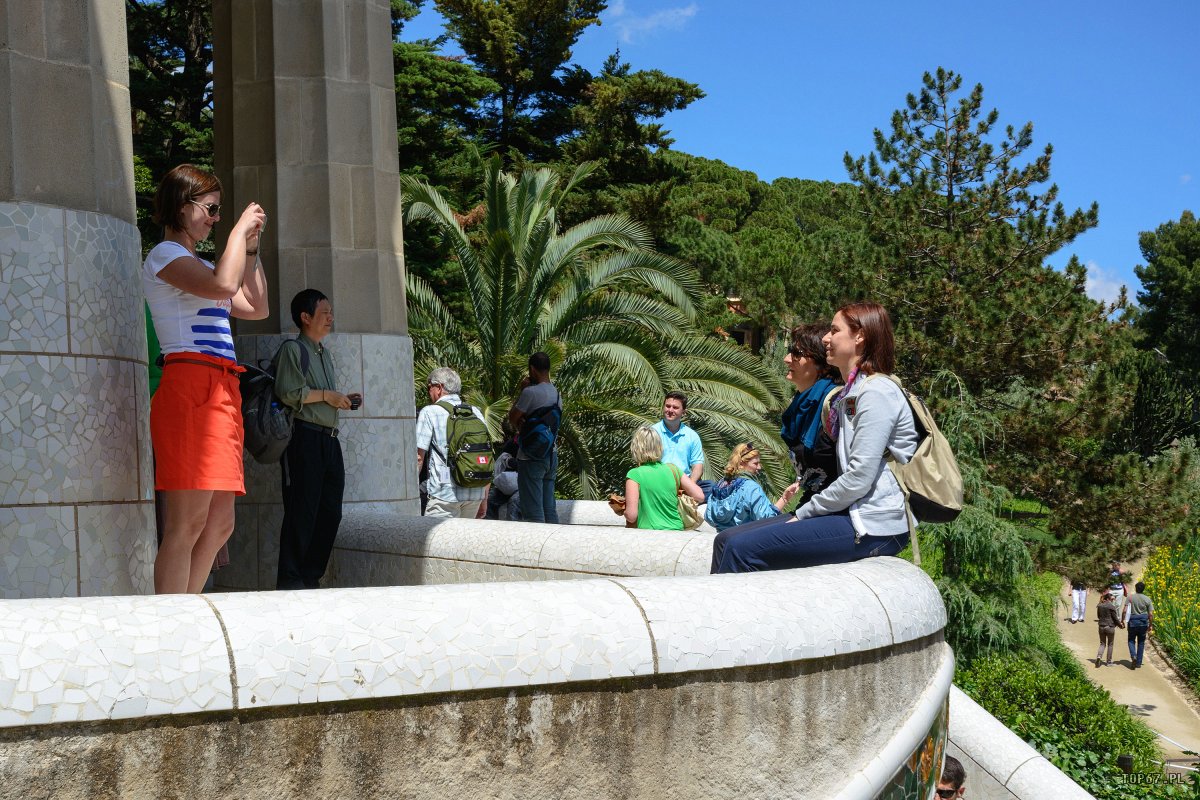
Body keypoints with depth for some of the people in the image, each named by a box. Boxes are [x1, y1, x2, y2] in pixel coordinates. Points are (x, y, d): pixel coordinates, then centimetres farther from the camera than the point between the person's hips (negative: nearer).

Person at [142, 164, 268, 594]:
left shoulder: (199, 264, 27)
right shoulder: (165, 255, 0)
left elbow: (257, 308, 29)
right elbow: (223, 286, -18)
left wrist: (251, 248, 22)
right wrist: (240, 228, -6)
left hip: (221, 392, 10)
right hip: (190, 385, -9)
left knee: (219, 526, 6)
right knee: (188, 524, -15)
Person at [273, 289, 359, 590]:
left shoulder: (326, 353, 24)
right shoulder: (293, 349, -3)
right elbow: (287, 393, -15)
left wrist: (344, 399, 12)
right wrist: (325, 395, -11)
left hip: (329, 438, 9)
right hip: (305, 437, -9)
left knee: (330, 512, 6)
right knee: (301, 511, -8)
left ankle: (312, 577, 13)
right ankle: (290, 579, -3)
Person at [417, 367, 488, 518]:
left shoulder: (429, 413, -2)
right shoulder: (475, 412, 14)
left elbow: (419, 458, -5)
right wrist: (484, 500, 20)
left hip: (445, 493, -6)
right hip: (476, 493, 6)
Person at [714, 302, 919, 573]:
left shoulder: (876, 393, -11)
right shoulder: (851, 393, 21)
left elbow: (859, 478, -19)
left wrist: (804, 513, -9)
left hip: (872, 526, -10)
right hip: (852, 514, 10)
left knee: (742, 549, -19)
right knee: (729, 538, 1)